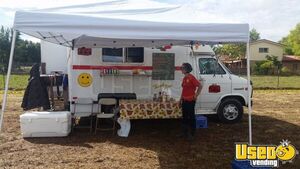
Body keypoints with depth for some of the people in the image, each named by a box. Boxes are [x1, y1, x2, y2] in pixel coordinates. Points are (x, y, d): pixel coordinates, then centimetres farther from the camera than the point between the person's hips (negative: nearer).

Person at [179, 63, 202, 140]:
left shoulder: (191, 78, -14)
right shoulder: (184, 78, 11)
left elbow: (200, 86, -17)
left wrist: (196, 95, -14)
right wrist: (181, 99, 18)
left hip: (190, 100, -9)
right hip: (184, 100, 9)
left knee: (191, 117, 1)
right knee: (184, 117, 15)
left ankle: (191, 134, 11)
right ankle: (184, 132, 26)